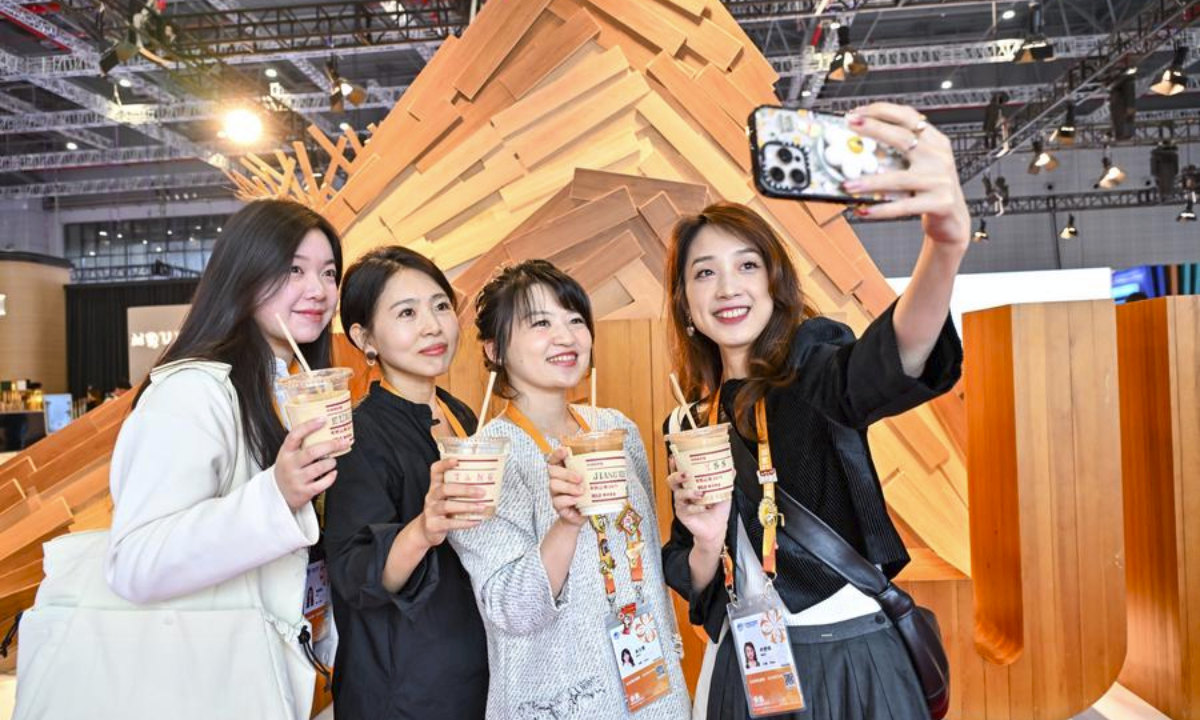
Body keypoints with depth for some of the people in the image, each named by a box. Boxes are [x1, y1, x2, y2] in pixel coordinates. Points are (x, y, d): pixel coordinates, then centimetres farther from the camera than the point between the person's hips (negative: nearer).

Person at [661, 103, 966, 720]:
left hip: (850, 657, -4)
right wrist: (706, 544, -17)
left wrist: (946, 243, -57)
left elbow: (887, 365, -38)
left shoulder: (812, 364, -12)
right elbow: (691, 583, 7)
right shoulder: (691, 423, 1)